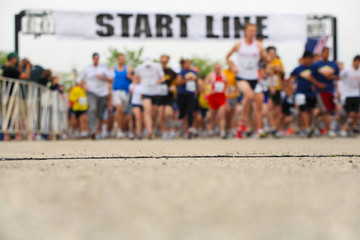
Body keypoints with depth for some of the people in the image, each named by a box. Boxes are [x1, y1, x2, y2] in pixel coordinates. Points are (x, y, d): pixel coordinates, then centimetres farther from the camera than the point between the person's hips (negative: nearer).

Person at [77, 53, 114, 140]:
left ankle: (98, 131, 17)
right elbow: (79, 80, 17)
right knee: (92, 109, -25)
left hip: (102, 93, 2)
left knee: (100, 114, 3)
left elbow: (111, 79, 2)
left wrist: (102, 77, -13)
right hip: (91, 93, -2)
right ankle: (93, 131, -37)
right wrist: (84, 86, -2)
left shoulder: (104, 68, 8)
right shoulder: (87, 69, 10)